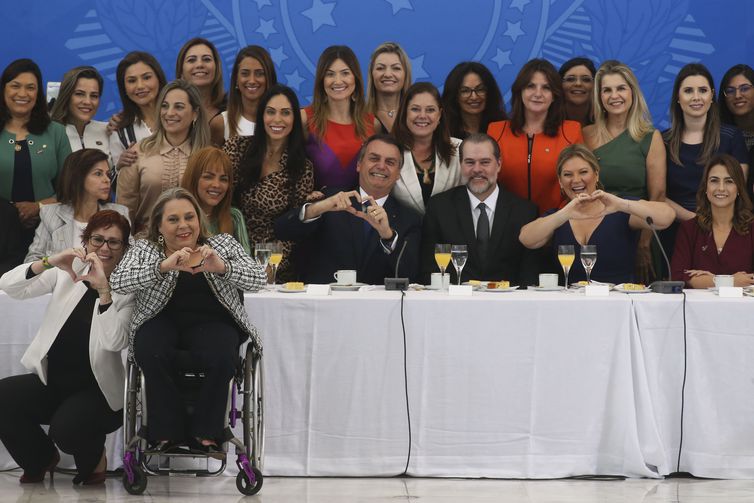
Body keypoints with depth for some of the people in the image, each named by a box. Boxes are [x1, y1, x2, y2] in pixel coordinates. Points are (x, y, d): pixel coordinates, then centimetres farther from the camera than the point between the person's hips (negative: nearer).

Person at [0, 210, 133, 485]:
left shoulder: (128, 289, -1)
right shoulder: (67, 273, 7)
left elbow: (115, 342, -19)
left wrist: (103, 290, -28)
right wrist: (48, 263, -22)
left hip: (97, 389, -4)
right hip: (50, 380, 4)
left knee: (67, 427, -33)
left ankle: (93, 458, 6)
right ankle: (42, 457, 7)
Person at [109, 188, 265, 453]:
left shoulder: (223, 244, 12)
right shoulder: (144, 250, 10)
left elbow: (257, 279, -3)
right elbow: (117, 282, -10)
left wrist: (222, 267, -24)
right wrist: (164, 266, -25)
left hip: (212, 321, 0)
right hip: (162, 321, 0)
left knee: (221, 357, -32)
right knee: (151, 352, -33)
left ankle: (205, 433, -13)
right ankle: (167, 432, -17)